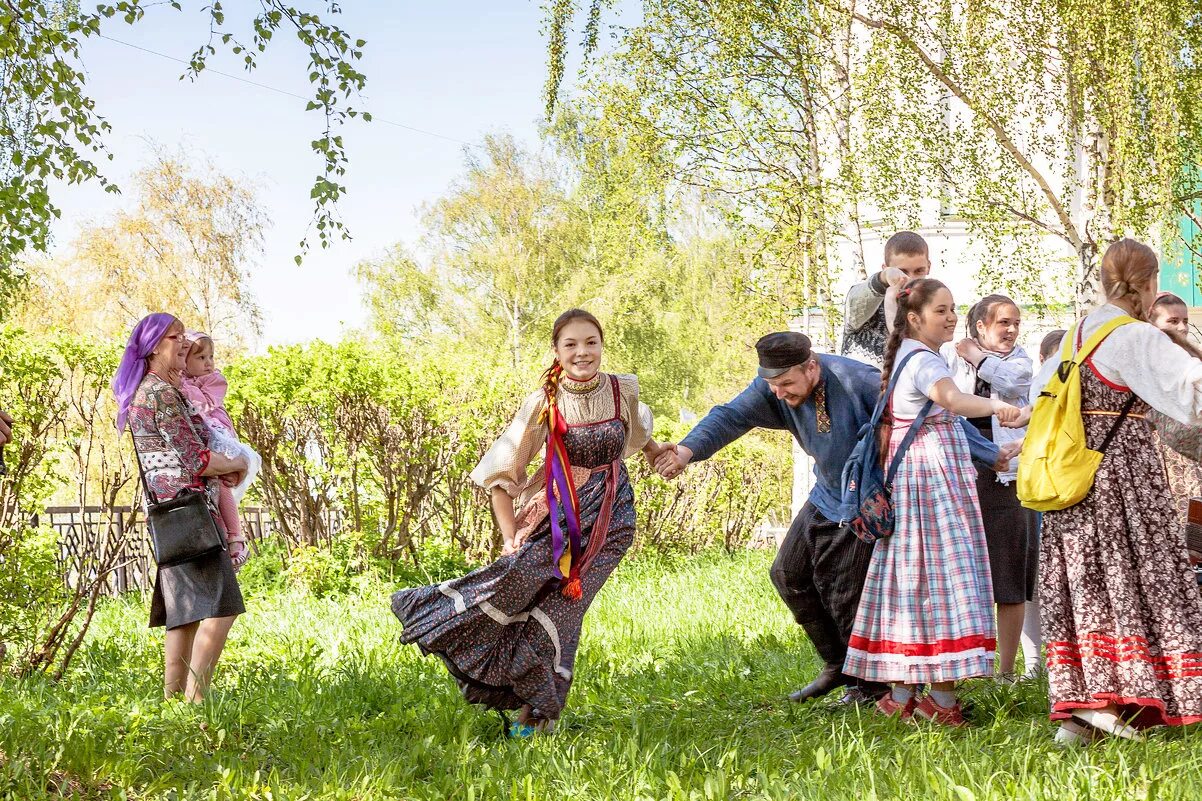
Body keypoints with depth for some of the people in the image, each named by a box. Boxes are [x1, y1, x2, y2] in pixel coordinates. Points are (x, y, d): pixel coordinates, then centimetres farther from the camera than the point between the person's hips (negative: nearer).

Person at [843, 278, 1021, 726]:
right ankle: (942, 698, -11)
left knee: (911, 575, 7)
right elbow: (953, 399, -34)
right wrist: (996, 406, -47)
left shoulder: (904, 356, 18)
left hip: (907, 475, 10)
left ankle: (900, 695, 8)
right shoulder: (924, 360, -13)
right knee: (941, 571, -10)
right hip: (934, 474, -10)